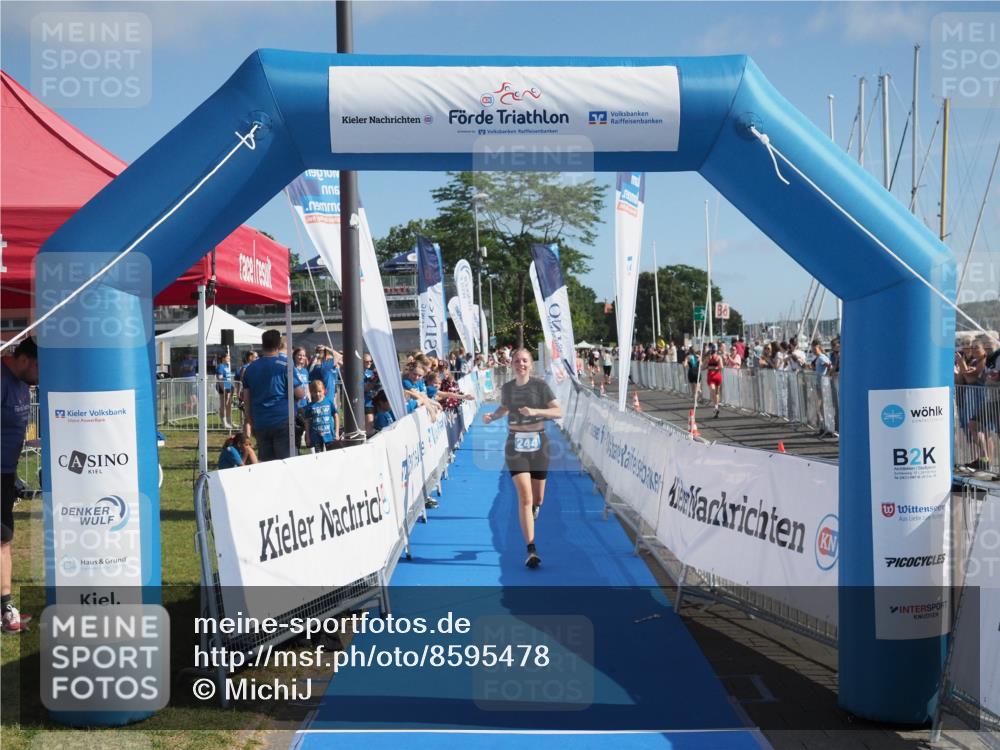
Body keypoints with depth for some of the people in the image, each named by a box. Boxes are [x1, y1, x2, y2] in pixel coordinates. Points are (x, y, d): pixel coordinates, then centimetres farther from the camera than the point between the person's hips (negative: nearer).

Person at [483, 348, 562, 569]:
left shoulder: (540, 385, -5)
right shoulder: (507, 388, 3)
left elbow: (558, 412, -10)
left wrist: (535, 411, -24)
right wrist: (492, 417, 2)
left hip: (538, 444, 0)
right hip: (515, 446, 0)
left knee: (538, 499, 10)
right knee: (525, 497, -13)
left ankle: (534, 505, 52)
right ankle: (531, 550, -12)